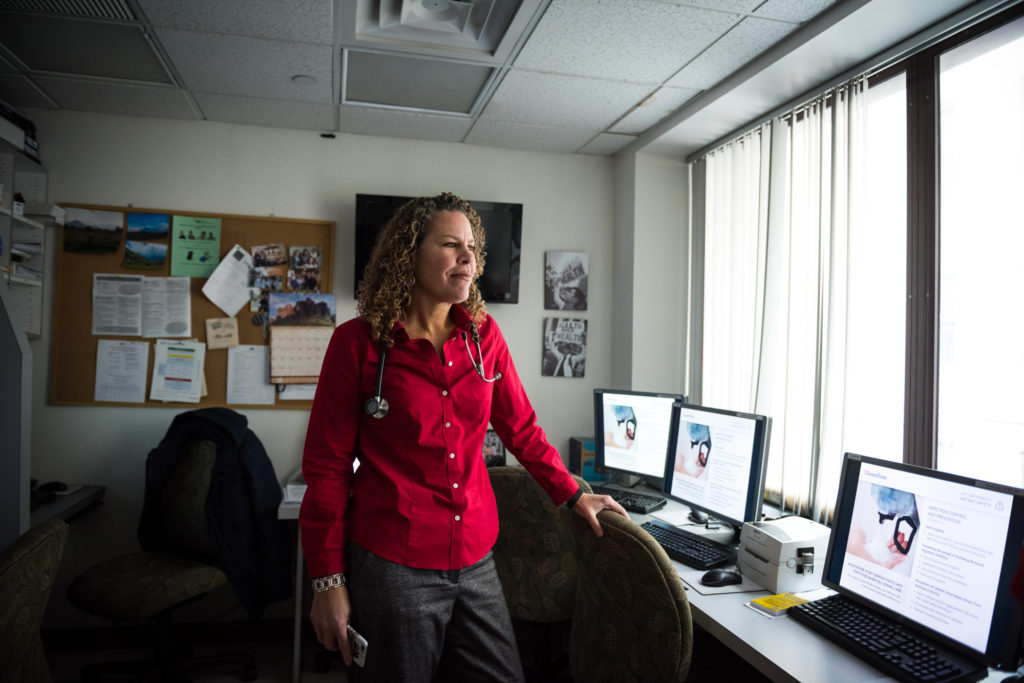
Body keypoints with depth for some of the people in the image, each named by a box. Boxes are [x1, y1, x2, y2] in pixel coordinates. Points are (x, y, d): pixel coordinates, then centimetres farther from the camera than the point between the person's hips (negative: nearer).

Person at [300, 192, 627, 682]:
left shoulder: (484, 336, 4)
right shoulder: (358, 342, -7)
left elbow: (521, 428, 14)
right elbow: (327, 465, -5)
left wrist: (572, 495, 12)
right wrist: (328, 581, -5)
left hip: (475, 559, 4)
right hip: (392, 565, -4)